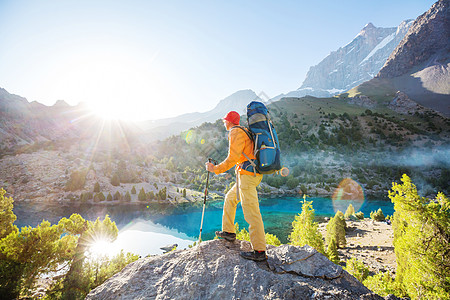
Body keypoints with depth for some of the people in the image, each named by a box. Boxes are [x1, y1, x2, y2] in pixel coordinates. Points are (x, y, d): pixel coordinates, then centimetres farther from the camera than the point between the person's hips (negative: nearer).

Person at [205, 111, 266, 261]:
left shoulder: (236, 132, -9)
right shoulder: (244, 132, 20)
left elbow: (232, 159, -17)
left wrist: (215, 169, -9)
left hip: (247, 175, -11)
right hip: (254, 174, 11)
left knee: (251, 212, -8)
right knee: (230, 198, 22)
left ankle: (259, 251, -2)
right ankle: (229, 232, 30)